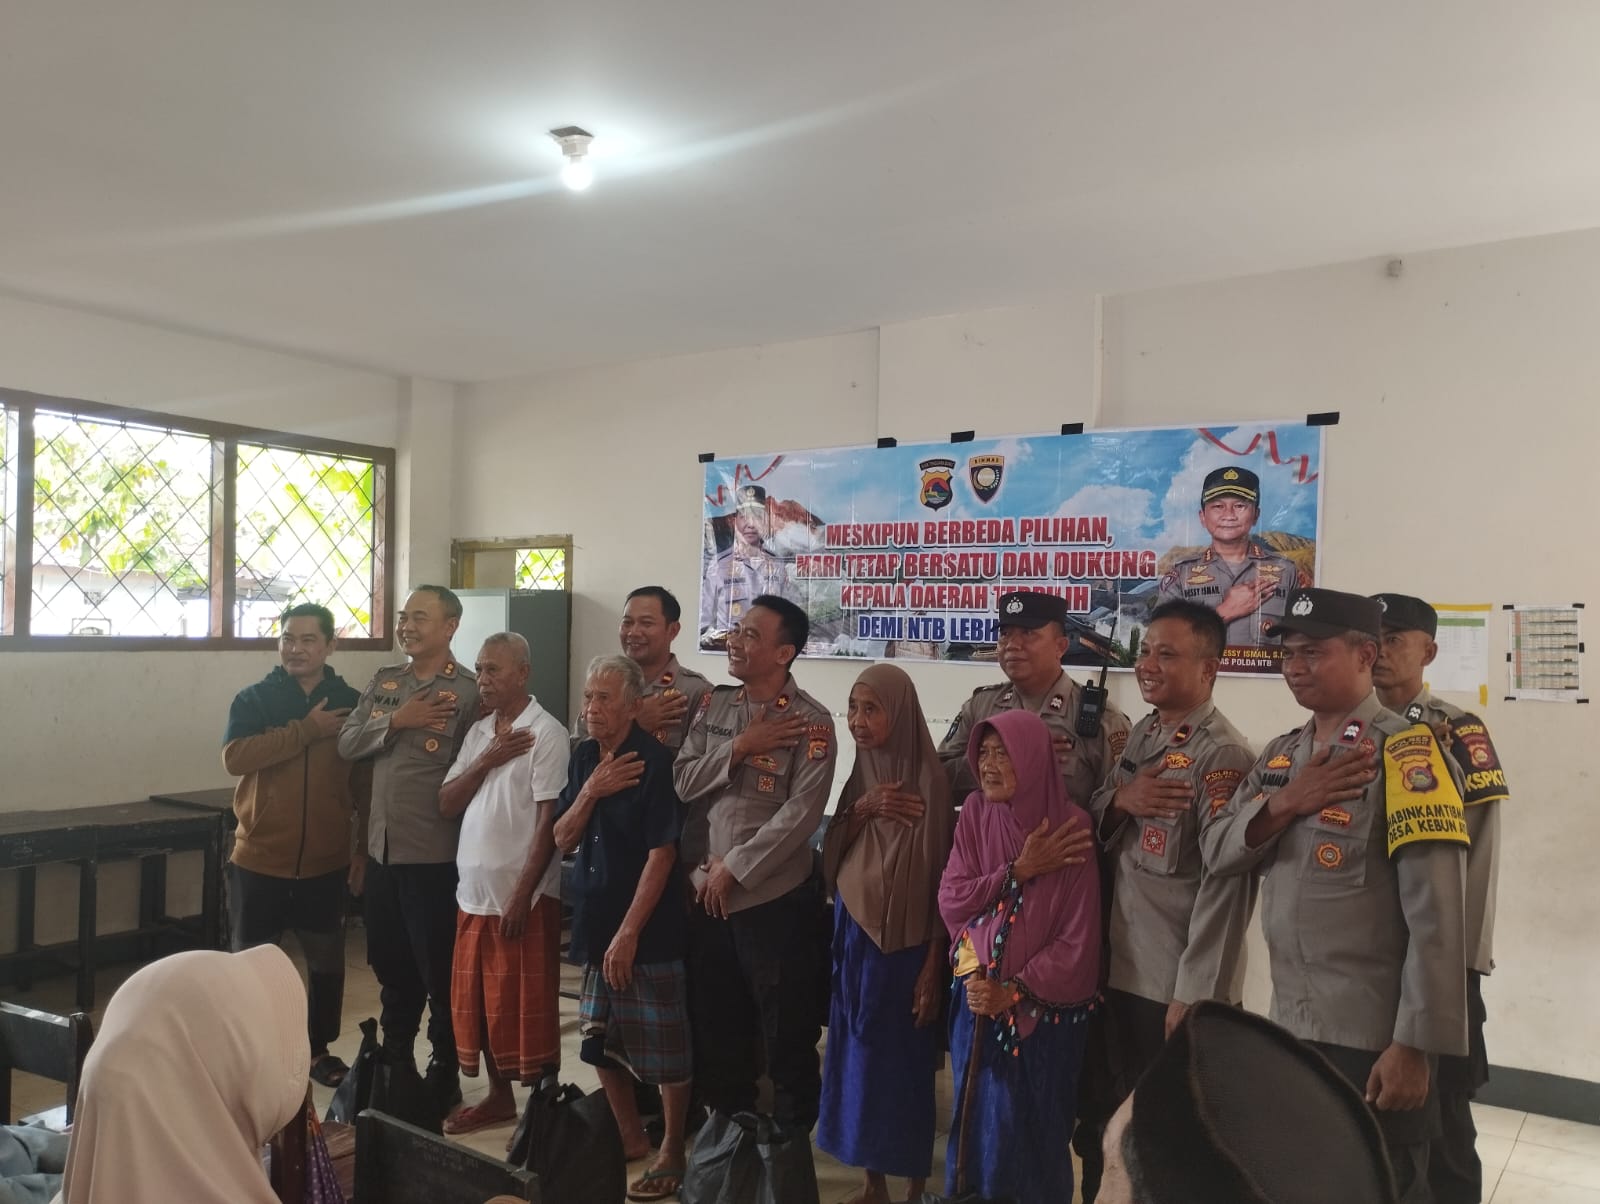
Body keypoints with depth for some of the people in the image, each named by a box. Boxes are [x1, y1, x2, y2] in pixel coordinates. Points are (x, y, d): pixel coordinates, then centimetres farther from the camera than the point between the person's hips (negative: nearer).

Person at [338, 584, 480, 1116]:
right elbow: (347, 744, 1)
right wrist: (397, 721, -14)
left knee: (440, 974, 7)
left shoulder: (468, 691, -11)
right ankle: (392, 1063, 38)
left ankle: (445, 1077, 23)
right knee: (391, 967, 20)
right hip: (382, 849, 6)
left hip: (434, 855, -6)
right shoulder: (383, 681, 9)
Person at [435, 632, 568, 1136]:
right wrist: (488, 760, -9)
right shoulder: (477, 732, 11)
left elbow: (549, 820, -14)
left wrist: (522, 895, -17)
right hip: (474, 892, 7)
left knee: (529, 1009, 2)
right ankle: (498, 1096, 31)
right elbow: (446, 805, 6)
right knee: (479, 1003, 15)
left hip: (523, 896, -7)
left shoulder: (546, 733, -11)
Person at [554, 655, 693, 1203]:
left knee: (663, 1048, 3)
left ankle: (672, 1154, 21)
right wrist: (590, 792, -12)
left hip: (649, 931, -7)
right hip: (595, 922, 7)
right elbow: (563, 840, 6)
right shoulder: (584, 757, 6)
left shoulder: (655, 762, -16)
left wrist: (628, 934, -17)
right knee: (602, 1041, 16)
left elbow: (661, 855, -17)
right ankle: (630, 1137, 35)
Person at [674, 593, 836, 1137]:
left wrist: (733, 869, -15)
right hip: (706, 894, 6)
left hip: (774, 896, -6)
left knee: (787, 1036, 6)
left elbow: (801, 813, -18)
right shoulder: (713, 705, 6)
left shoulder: (810, 721, -12)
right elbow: (683, 782, 0)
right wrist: (740, 747, -14)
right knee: (713, 1027, 18)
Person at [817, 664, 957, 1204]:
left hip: (904, 942, -6)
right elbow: (829, 857, 6)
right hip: (853, 932, 6)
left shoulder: (928, 781, -15)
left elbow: (939, 877, -13)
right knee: (859, 1054, 12)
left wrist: (933, 967, -14)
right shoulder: (862, 774, 5)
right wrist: (860, 811, -12)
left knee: (906, 1061, 4)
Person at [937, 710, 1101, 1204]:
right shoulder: (975, 813, -2)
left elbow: (1078, 941, -12)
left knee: (1034, 1129, 7)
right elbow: (950, 902, -7)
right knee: (979, 1120, 13)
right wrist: (1019, 870, -16)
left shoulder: (1070, 826, -13)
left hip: (1044, 1006, -3)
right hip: (977, 996, 3)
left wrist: (1014, 992, -15)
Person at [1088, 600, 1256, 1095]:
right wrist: (1120, 800, -11)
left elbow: (1225, 885, -21)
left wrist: (1194, 995, -20)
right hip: (1123, 969, 7)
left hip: (1181, 985, -7)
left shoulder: (1223, 754, -18)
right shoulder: (1143, 736, 7)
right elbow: (1093, 825, 12)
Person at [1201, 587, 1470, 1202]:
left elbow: (1436, 916, -18)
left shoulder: (1405, 752, -14)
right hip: (1288, 1028, 7)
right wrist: (1284, 804, -12)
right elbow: (1215, 852, 4)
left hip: (1374, 1039, -7)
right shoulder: (1281, 753, 9)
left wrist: (1415, 1045, -20)